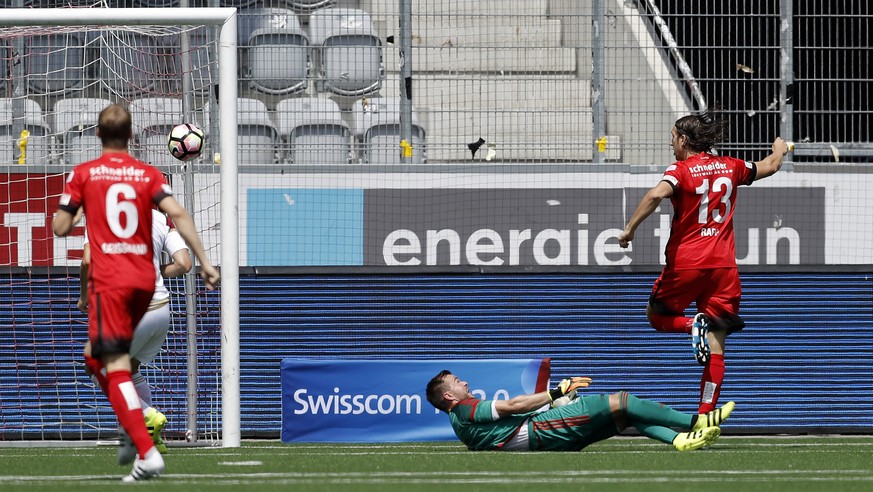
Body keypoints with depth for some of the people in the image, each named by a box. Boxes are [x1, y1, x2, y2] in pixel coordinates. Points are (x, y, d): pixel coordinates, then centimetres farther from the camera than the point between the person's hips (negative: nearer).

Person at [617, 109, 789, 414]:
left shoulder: (681, 170, -6)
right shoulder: (730, 168, 9)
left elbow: (657, 194, -27)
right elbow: (770, 167, 27)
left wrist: (630, 228, -20)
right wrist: (779, 150, 49)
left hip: (685, 263, -4)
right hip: (723, 264, 4)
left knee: (657, 316, 19)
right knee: (716, 345, 3)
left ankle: (693, 325, -12)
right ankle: (706, 414, -4)